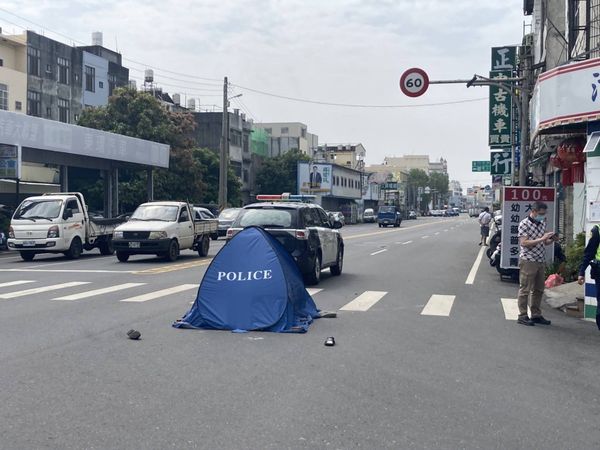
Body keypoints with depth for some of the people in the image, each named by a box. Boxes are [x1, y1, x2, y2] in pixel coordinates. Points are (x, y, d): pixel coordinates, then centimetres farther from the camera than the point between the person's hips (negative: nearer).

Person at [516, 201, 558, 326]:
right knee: (525, 289, -2)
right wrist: (542, 239, -22)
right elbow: (524, 243, -19)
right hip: (528, 261, -8)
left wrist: (552, 240, -2)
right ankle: (522, 316, 4)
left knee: (538, 290, 13)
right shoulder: (524, 224, -11)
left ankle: (536, 315, 22)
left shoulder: (542, 223, 13)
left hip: (541, 261, 8)